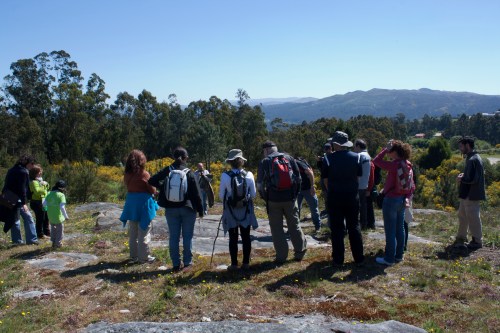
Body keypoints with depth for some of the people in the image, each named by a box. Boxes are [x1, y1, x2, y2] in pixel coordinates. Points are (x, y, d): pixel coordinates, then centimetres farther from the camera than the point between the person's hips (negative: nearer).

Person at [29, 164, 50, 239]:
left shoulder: (40, 180, 14)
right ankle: (40, 234, 9)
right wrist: (43, 186, -23)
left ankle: (46, 231, 31)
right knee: (40, 218, -2)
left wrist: (46, 185, 5)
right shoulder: (33, 182, -16)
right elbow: (37, 191, -30)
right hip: (37, 202, -10)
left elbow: (45, 190, 23)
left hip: (43, 202, 10)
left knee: (46, 217, 18)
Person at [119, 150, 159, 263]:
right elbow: (152, 190, -9)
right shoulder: (144, 174, -15)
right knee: (144, 231, 4)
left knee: (133, 232, 15)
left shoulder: (127, 175, 0)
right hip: (143, 203, -5)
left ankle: (134, 255, 24)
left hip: (131, 203, 5)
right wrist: (155, 191, 11)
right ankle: (144, 257, 9)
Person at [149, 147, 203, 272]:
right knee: (187, 236, 8)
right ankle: (187, 262, 13)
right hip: (187, 209, -2)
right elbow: (196, 194, -9)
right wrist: (200, 210, -1)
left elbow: (152, 181, -4)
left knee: (174, 237, 8)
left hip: (171, 209, 2)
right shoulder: (189, 173, -9)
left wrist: (162, 187, 11)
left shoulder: (167, 171, -4)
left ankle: (176, 265, 12)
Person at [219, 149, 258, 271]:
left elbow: (221, 195, -5)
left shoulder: (225, 176, -13)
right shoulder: (248, 175, -9)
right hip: (246, 210, 1)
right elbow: (253, 194, -1)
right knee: (246, 237, 11)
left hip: (231, 211, -1)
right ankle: (246, 263, 16)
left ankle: (234, 264, 11)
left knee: (233, 238, 7)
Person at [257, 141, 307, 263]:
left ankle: (281, 256, 9)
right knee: (294, 225, 15)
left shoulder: (264, 162, -2)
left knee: (277, 228, 7)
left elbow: (260, 184, -4)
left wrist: (265, 198, 9)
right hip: (290, 198, 3)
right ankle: (300, 252, 23)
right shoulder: (289, 158, 6)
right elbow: (298, 178, 7)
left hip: (274, 199, -2)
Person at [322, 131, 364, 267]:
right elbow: (359, 176, 5)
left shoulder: (329, 159, -10)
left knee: (337, 229, 5)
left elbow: (325, 179, -2)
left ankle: (338, 260, 9)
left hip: (334, 198, -2)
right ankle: (359, 258, 17)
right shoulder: (355, 157, -3)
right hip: (352, 197, 2)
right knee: (354, 227, 12)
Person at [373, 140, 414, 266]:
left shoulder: (394, 165, -20)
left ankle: (389, 259, 6)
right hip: (402, 199, 9)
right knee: (400, 228, 16)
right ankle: (399, 255, 26)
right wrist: (407, 197, 7)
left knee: (390, 230, -1)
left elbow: (376, 161, -15)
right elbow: (412, 185, 8)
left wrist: (385, 149, -10)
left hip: (391, 199, -8)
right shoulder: (408, 165, 6)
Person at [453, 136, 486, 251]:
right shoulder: (471, 157, 12)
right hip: (467, 194, 11)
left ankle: (477, 241, 14)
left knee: (473, 218, 1)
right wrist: (463, 175, 7)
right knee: (462, 215, 18)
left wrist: (461, 179, -10)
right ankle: (461, 239, 30)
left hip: (471, 195, -11)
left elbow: (472, 179, -25)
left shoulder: (472, 160, -20)